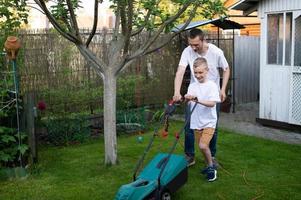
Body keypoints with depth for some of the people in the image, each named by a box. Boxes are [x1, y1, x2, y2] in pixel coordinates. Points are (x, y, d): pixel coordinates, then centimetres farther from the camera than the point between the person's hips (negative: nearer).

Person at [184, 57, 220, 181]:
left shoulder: (211, 85, -9)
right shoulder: (192, 86, 6)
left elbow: (212, 103, -19)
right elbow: (188, 102, 0)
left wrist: (198, 100, -31)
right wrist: (187, 98, -23)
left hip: (208, 121, -5)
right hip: (196, 121, 5)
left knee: (203, 145, -17)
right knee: (202, 146, 13)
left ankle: (211, 168, 3)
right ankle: (209, 166, 33)